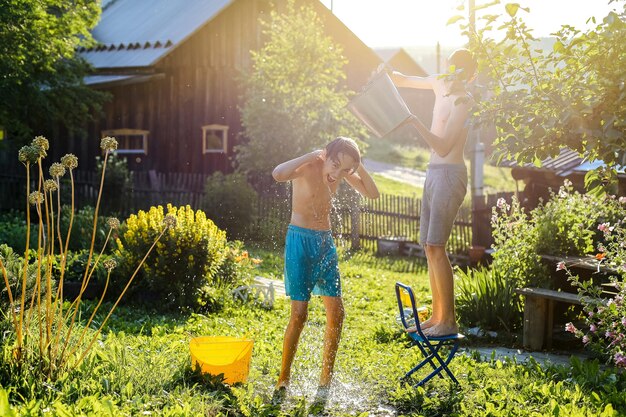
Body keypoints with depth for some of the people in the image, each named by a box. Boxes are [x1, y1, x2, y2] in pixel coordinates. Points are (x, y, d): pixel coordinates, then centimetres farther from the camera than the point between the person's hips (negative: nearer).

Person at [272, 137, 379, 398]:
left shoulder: (342, 173, 2)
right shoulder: (308, 167, -17)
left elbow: (372, 194, 6)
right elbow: (278, 174, -37)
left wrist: (358, 167, -9)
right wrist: (313, 155, -28)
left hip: (325, 242, 7)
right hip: (300, 240, -6)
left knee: (336, 313, 3)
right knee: (299, 313, -10)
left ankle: (326, 381, 15)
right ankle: (283, 381, 5)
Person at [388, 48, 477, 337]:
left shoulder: (462, 100, -14)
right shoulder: (439, 84, 10)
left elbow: (443, 147, -20)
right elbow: (404, 80, 26)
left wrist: (414, 122, -24)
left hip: (449, 174, -9)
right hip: (434, 173, 9)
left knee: (435, 246, -13)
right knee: (428, 246, 8)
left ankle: (448, 321, -9)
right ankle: (437, 316, 14)